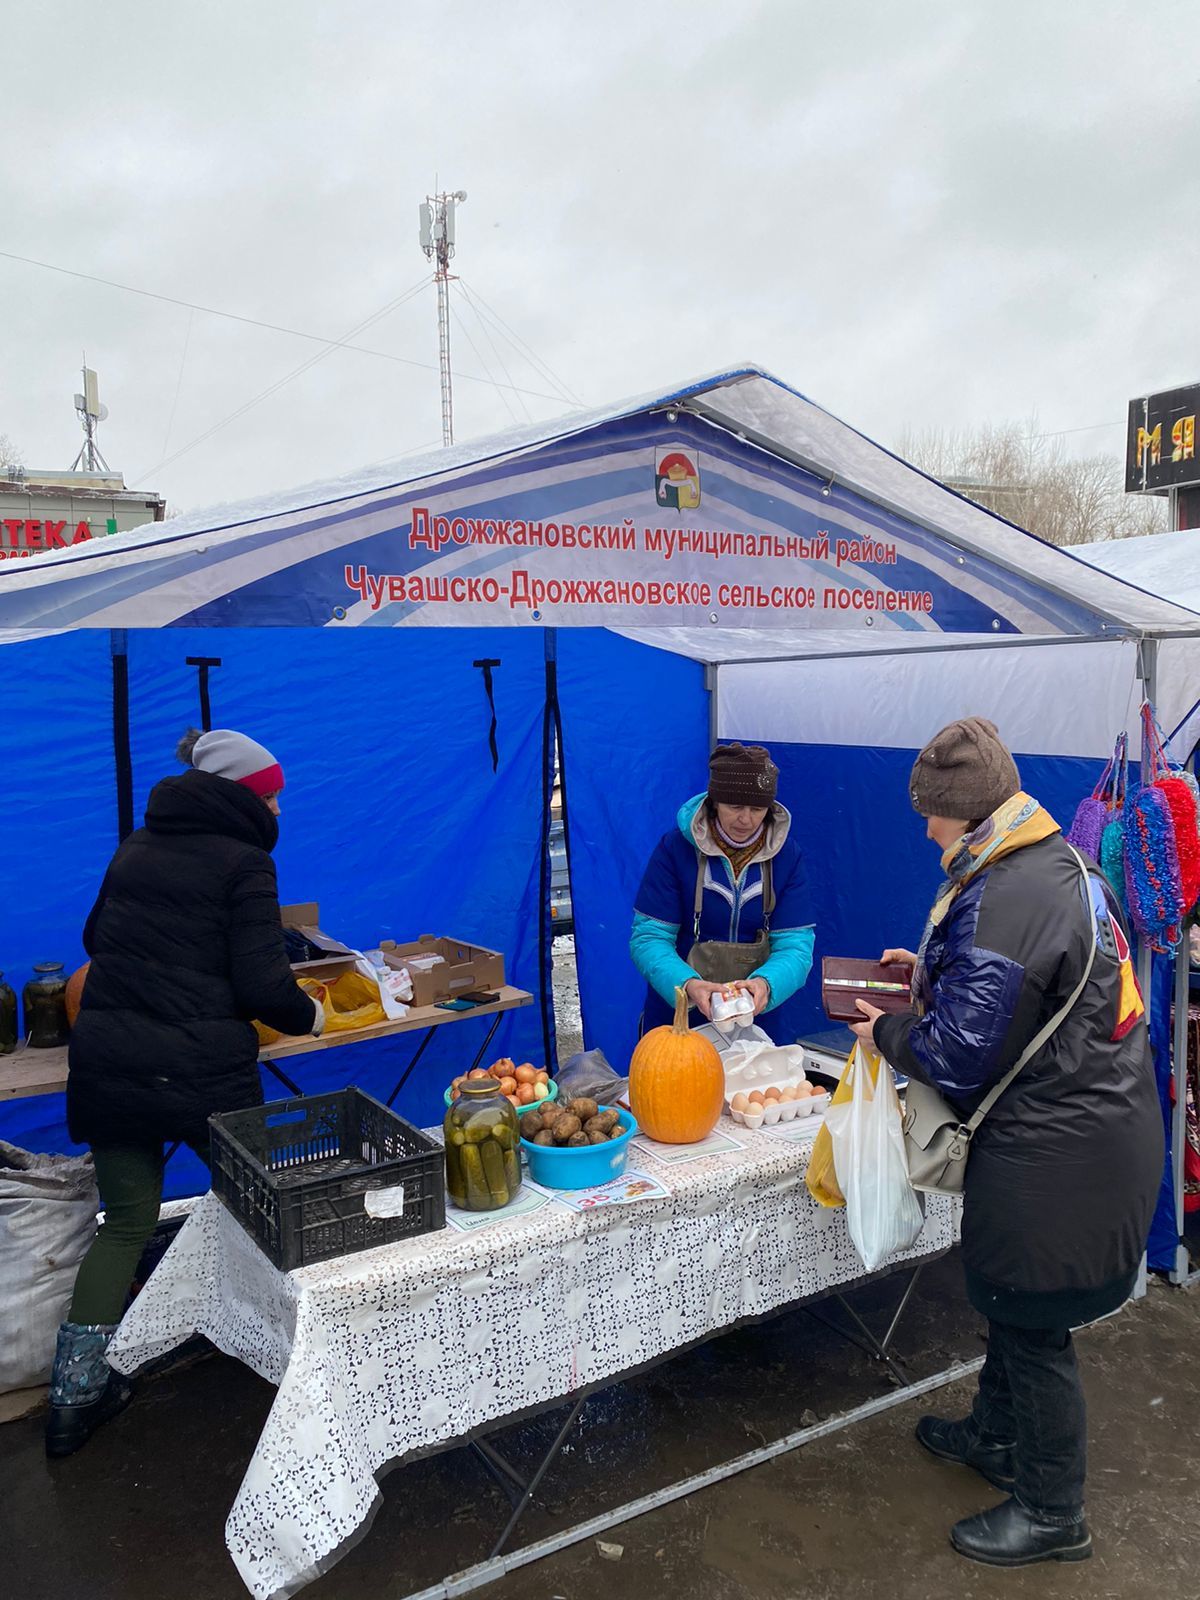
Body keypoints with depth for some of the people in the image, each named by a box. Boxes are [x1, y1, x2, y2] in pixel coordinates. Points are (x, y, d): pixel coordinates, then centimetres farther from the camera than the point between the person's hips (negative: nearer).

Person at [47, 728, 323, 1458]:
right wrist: (307, 1014, 4)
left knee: (127, 1220, 18)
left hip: (106, 1065, 6)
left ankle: (75, 1395, 19)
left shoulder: (136, 849, 11)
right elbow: (261, 984, -15)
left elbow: (96, 939, 24)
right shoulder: (244, 862, -9)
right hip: (201, 1071, -5)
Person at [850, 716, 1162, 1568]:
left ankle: (1052, 1513, 28)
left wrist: (887, 1032, -7)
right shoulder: (1064, 864, 4)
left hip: (1056, 1156, -10)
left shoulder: (1003, 904, -29)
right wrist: (933, 969, 14)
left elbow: (957, 1059, -25)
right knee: (1013, 1299, 26)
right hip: (1101, 1123, 10)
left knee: (1033, 1325, 8)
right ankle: (996, 1435, 47)